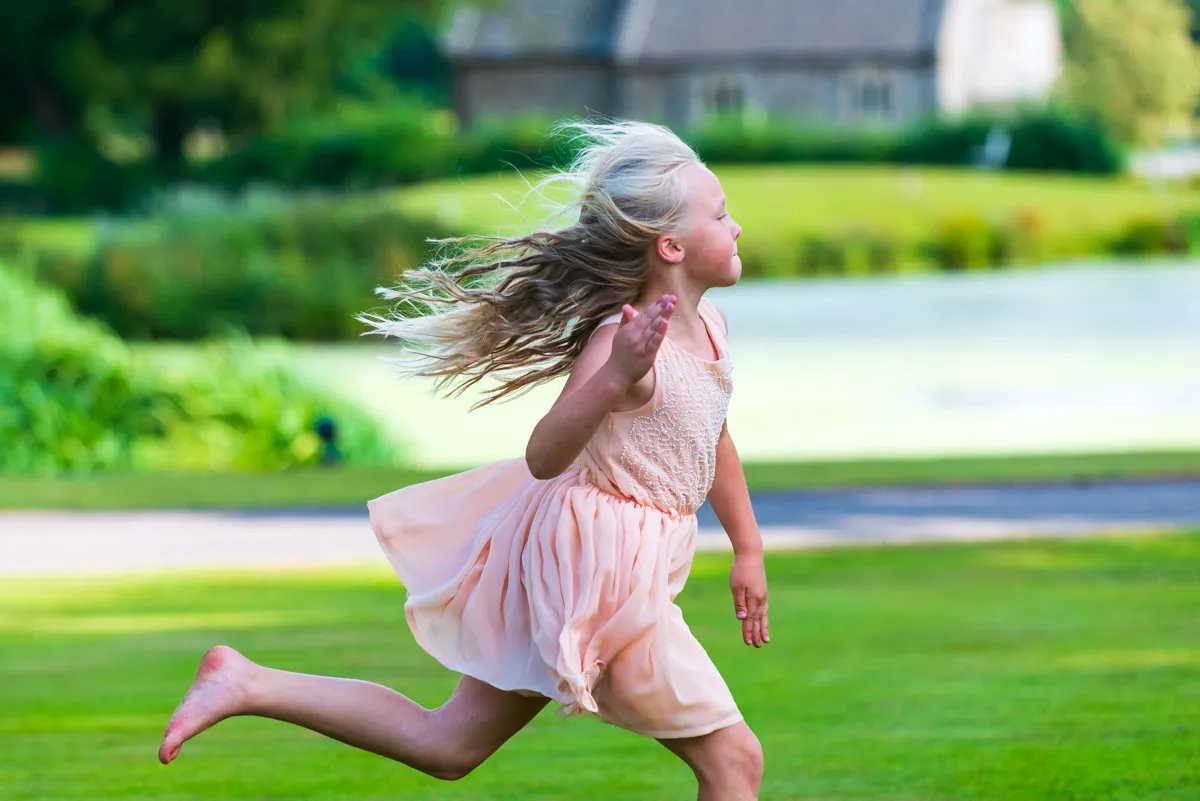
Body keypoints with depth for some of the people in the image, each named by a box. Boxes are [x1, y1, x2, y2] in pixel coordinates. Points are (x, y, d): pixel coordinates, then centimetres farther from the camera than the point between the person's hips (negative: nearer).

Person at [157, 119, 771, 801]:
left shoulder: (710, 325, 7)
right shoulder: (621, 337, -21)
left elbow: (715, 439, 24)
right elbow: (545, 456, -30)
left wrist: (748, 548, 29)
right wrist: (614, 379, -46)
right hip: (601, 571, -9)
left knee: (447, 746, 15)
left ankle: (250, 686, 12)